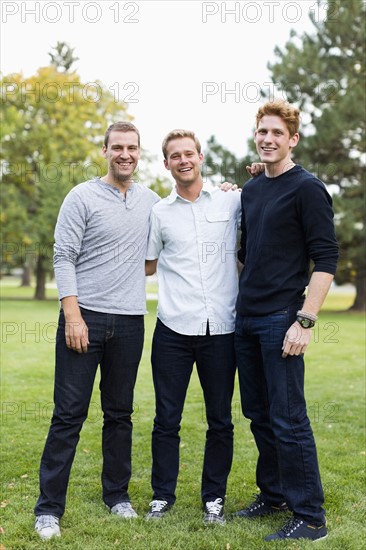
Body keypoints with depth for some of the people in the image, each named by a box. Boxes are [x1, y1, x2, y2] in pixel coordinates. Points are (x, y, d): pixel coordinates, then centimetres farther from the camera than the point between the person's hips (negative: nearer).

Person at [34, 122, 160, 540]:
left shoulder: (151, 201, 10)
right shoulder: (82, 197, -3)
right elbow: (63, 258, -7)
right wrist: (73, 316, -15)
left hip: (129, 322, 4)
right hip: (84, 317, -4)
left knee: (120, 413, 12)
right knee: (68, 414, -1)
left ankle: (117, 494, 26)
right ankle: (49, 508, 8)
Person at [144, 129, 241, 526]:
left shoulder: (231, 202, 4)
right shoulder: (160, 212, 8)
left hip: (221, 329, 0)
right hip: (174, 329, 1)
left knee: (220, 420, 9)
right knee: (166, 418, 7)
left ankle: (214, 497, 24)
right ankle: (162, 494, 23)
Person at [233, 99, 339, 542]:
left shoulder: (306, 188, -6)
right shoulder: (250, 190, 14)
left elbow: (325, 259, -12)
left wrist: (305, 321, -18)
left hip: (281, 319, -7)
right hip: (245, 319, 7)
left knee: (288, 420, -4)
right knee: (260, 416, 14)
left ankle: (310, 517, 7)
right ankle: (274, 494, 29)